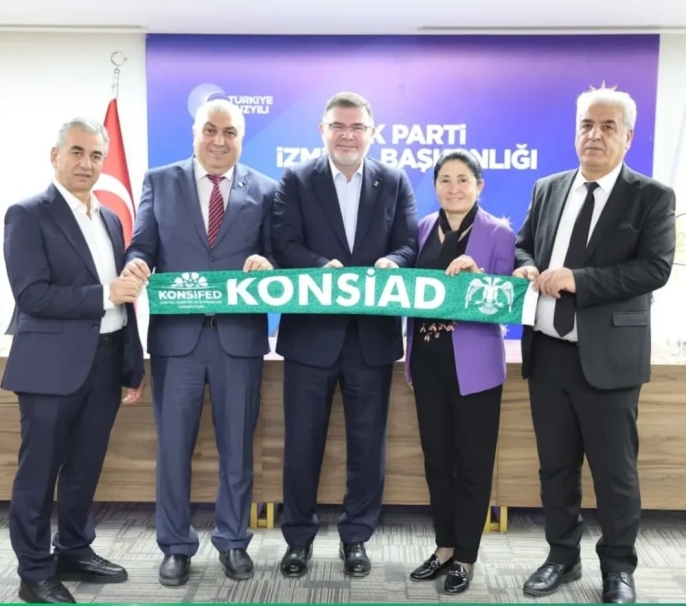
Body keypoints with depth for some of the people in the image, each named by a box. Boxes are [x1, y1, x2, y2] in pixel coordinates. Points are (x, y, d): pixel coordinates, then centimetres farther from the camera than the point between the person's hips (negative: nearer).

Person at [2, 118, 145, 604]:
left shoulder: (110, 219, 13)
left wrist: (134, 366, 11)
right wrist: (103, 295, -21)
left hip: (106, 362, 6)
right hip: (54, 365, -6)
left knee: (85, 468, 17)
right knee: (39, 471, 6)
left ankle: (75, 553, 33)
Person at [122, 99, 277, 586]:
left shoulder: (264, 190, 6)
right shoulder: (160, 181, 7)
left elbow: (276, 255, 2)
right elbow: (143, 245, 4)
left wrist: (266, 265, -20)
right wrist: (136, 263, -19)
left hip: (240, 335, 0)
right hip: (176, 333, 0)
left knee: (237, 445, 11)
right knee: (173, 446, 8)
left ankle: (234, 542, 28)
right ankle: (176, 546, 25)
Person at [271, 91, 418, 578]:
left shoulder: (395, 182, 7)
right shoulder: (296, 181, 2)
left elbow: (411, 246, -1)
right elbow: (285, 246, -8)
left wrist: (390, 262, -23)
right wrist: (324, 267, -26)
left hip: (373, 334, 2)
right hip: (311, 331, -1)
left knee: (368, 442, 10)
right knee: (303, 440, 8)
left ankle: (357, 537, 27)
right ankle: (299, 537, 26)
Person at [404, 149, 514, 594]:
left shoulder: (499, 233, -5)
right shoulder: (423, 229, 8)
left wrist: (476, 275, -23)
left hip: (474, 363, -4)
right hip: (428, 359, 5)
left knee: (473, 460, 6)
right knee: (436, 457, 13)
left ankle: (466, 556, 21)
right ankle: (444, 547, 29)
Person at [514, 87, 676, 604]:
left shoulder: (652, 196, -4)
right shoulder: (548, 189, 10)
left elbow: (655, 267, -15)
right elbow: (523, 245, 17)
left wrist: (577, 281, -22)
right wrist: (528, 269, -7)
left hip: (607, 355, -4)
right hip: (548, 350, 5)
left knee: (615, 470, 7)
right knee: (555, 464, 15)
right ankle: (563, 556, 32)